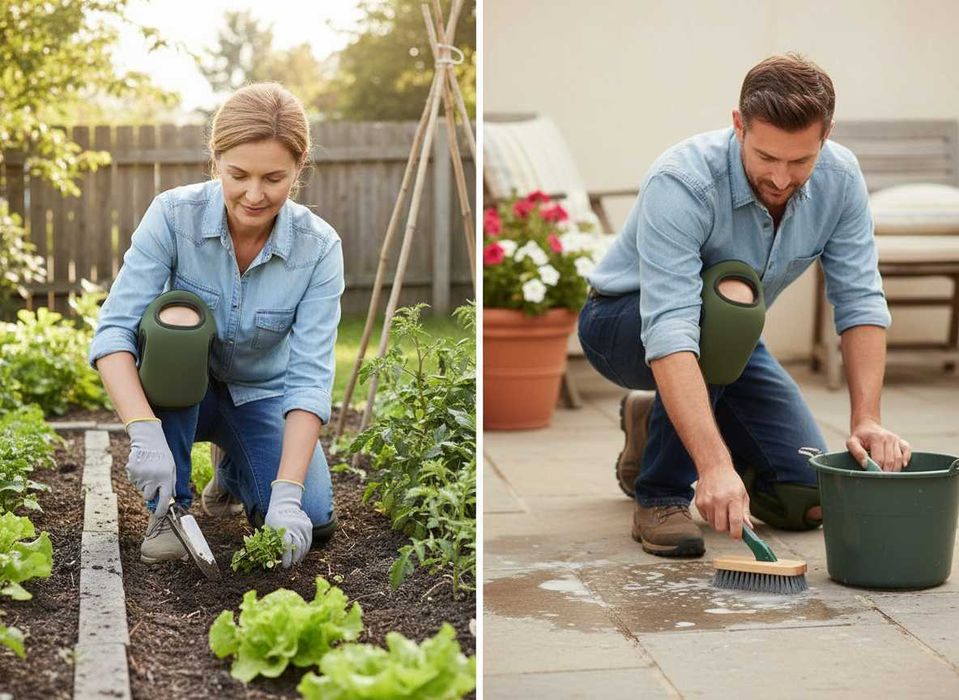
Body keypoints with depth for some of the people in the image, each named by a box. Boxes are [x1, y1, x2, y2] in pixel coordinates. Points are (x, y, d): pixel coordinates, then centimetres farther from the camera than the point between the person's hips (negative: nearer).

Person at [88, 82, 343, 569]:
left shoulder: (319, 247, -23)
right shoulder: (174, 214, -25)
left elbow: (310, 376, -27)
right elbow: (115, 328, -29)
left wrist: (287, 494, -39)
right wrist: (145, 433, -46)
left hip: (261, 396, 1)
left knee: (310, 519, -23)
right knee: (174, 321, -35)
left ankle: (233, 465, 13)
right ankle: (169, 509, -19)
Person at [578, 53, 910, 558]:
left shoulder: (840, 179, -18)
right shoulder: (681, 183, -36)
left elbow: (860, 301, -15)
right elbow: (669, 331, -45)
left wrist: (866, 420, -27)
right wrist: (715, 464, -54)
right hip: (622, 323, -5)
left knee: (805, 502, -6)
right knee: (728, 296, -39)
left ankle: (654, 424, 19)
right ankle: (660, 494, -23)